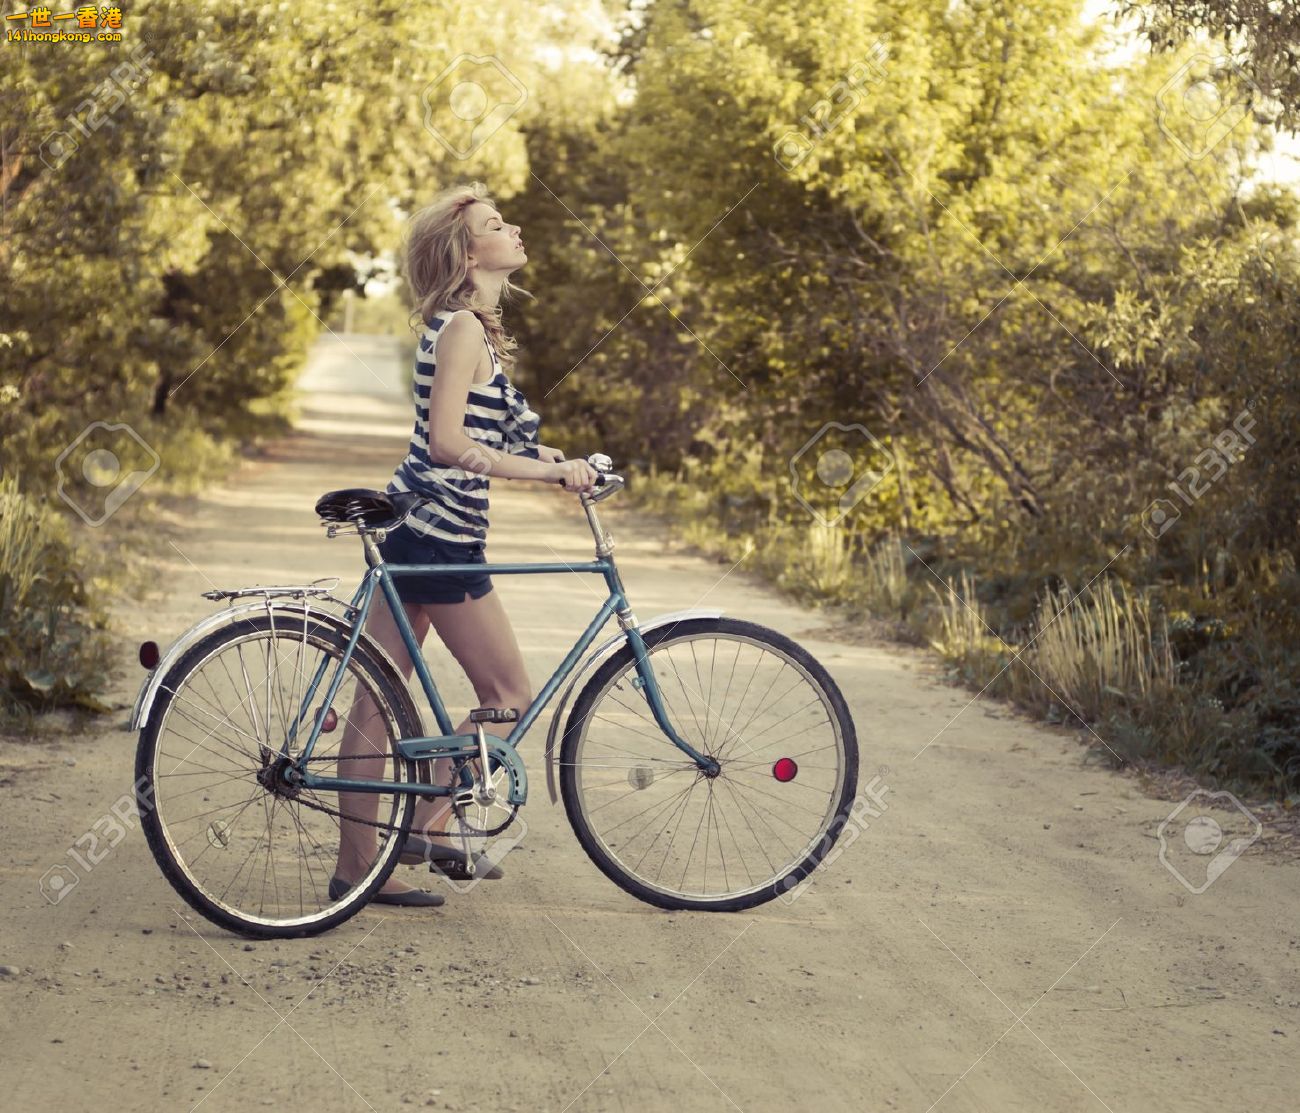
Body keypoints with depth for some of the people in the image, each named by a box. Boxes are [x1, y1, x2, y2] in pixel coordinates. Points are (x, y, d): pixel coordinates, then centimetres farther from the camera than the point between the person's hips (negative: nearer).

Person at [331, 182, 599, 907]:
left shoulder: (470, 326, 17)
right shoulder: (463, 328, -14)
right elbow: (448, 444, -22)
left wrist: (538, 455, 14)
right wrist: (547, 471, -21)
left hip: (410, 529, 10)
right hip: (440, 537, -10)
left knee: (376, 701, 7)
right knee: (511, 696, 1)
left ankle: (358, 864, 11)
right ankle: (429, 825, 6)